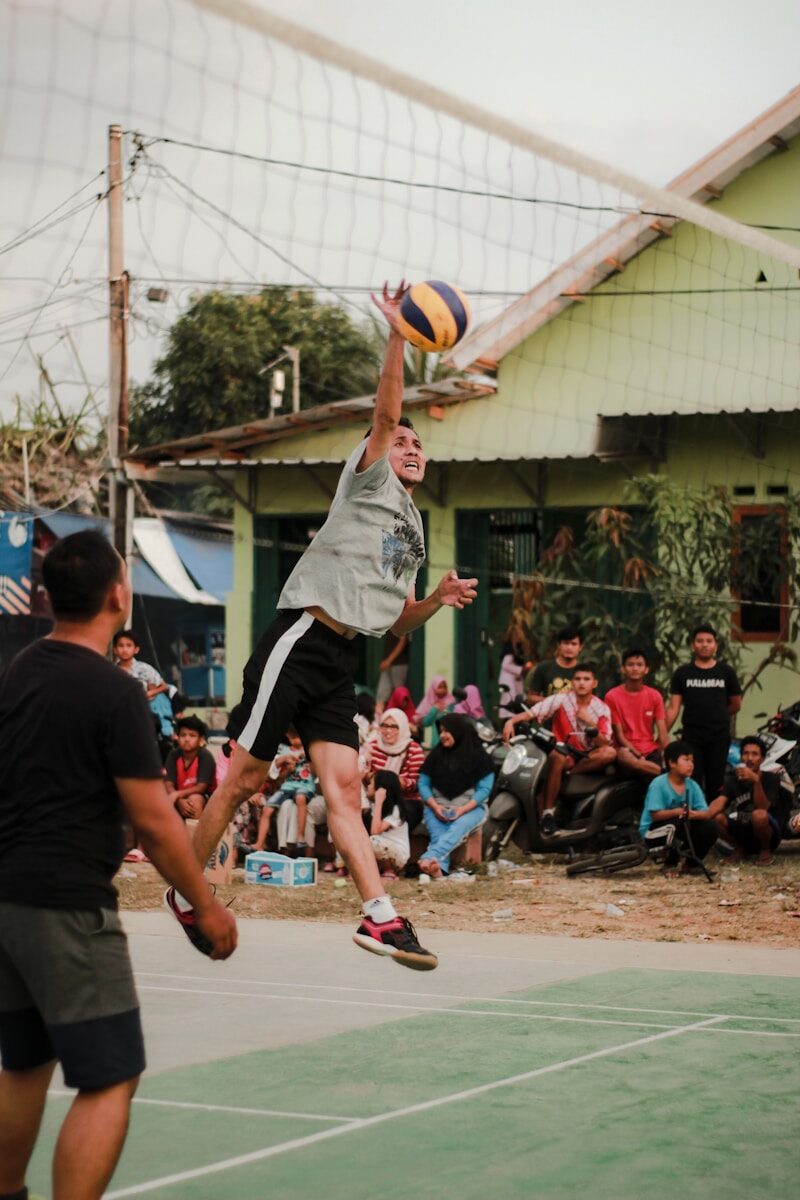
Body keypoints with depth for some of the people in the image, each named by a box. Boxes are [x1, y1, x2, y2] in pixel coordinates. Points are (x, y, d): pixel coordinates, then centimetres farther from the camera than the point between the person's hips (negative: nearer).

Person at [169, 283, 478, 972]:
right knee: (244, 779, -3)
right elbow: (385, 413, -13)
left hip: (341, 659, 7)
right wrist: (396, 336, -24)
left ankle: (379, 917, -11)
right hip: (300, 639, -7)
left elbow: (399, 622, 26)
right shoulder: (369, 482, 4)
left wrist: (438, 599, 7)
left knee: (344, 788, -2)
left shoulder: (414, 534, 25)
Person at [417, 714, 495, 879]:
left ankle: (429, 858, -59)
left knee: (458, 829, -35)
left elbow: (484, 788, -3)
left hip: (470, 807, -3)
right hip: (438, 806, 3)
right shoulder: (436, 754, 11)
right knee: (438, 833, -29)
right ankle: (439, 867, -53)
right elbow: (423, 783, 9)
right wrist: (435, 806, -9)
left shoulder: (479, 756, 3)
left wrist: (463, 809, -17)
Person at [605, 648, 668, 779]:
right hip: (629, 750, -2)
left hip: (651, 751, 2)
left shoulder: (655, 696, 8)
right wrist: (639, 756, -16)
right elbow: (619, 734, -5)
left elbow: (662, 733, 2)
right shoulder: (612, 696, -1)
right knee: (623, 756, -40)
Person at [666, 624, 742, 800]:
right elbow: (673, 708, 1)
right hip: (692, 737, -1)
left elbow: (736, 705, 14)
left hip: (719, 738, 1)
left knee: (715, 785, 4)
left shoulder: (726, 672, 6)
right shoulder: (683, 673, 5)